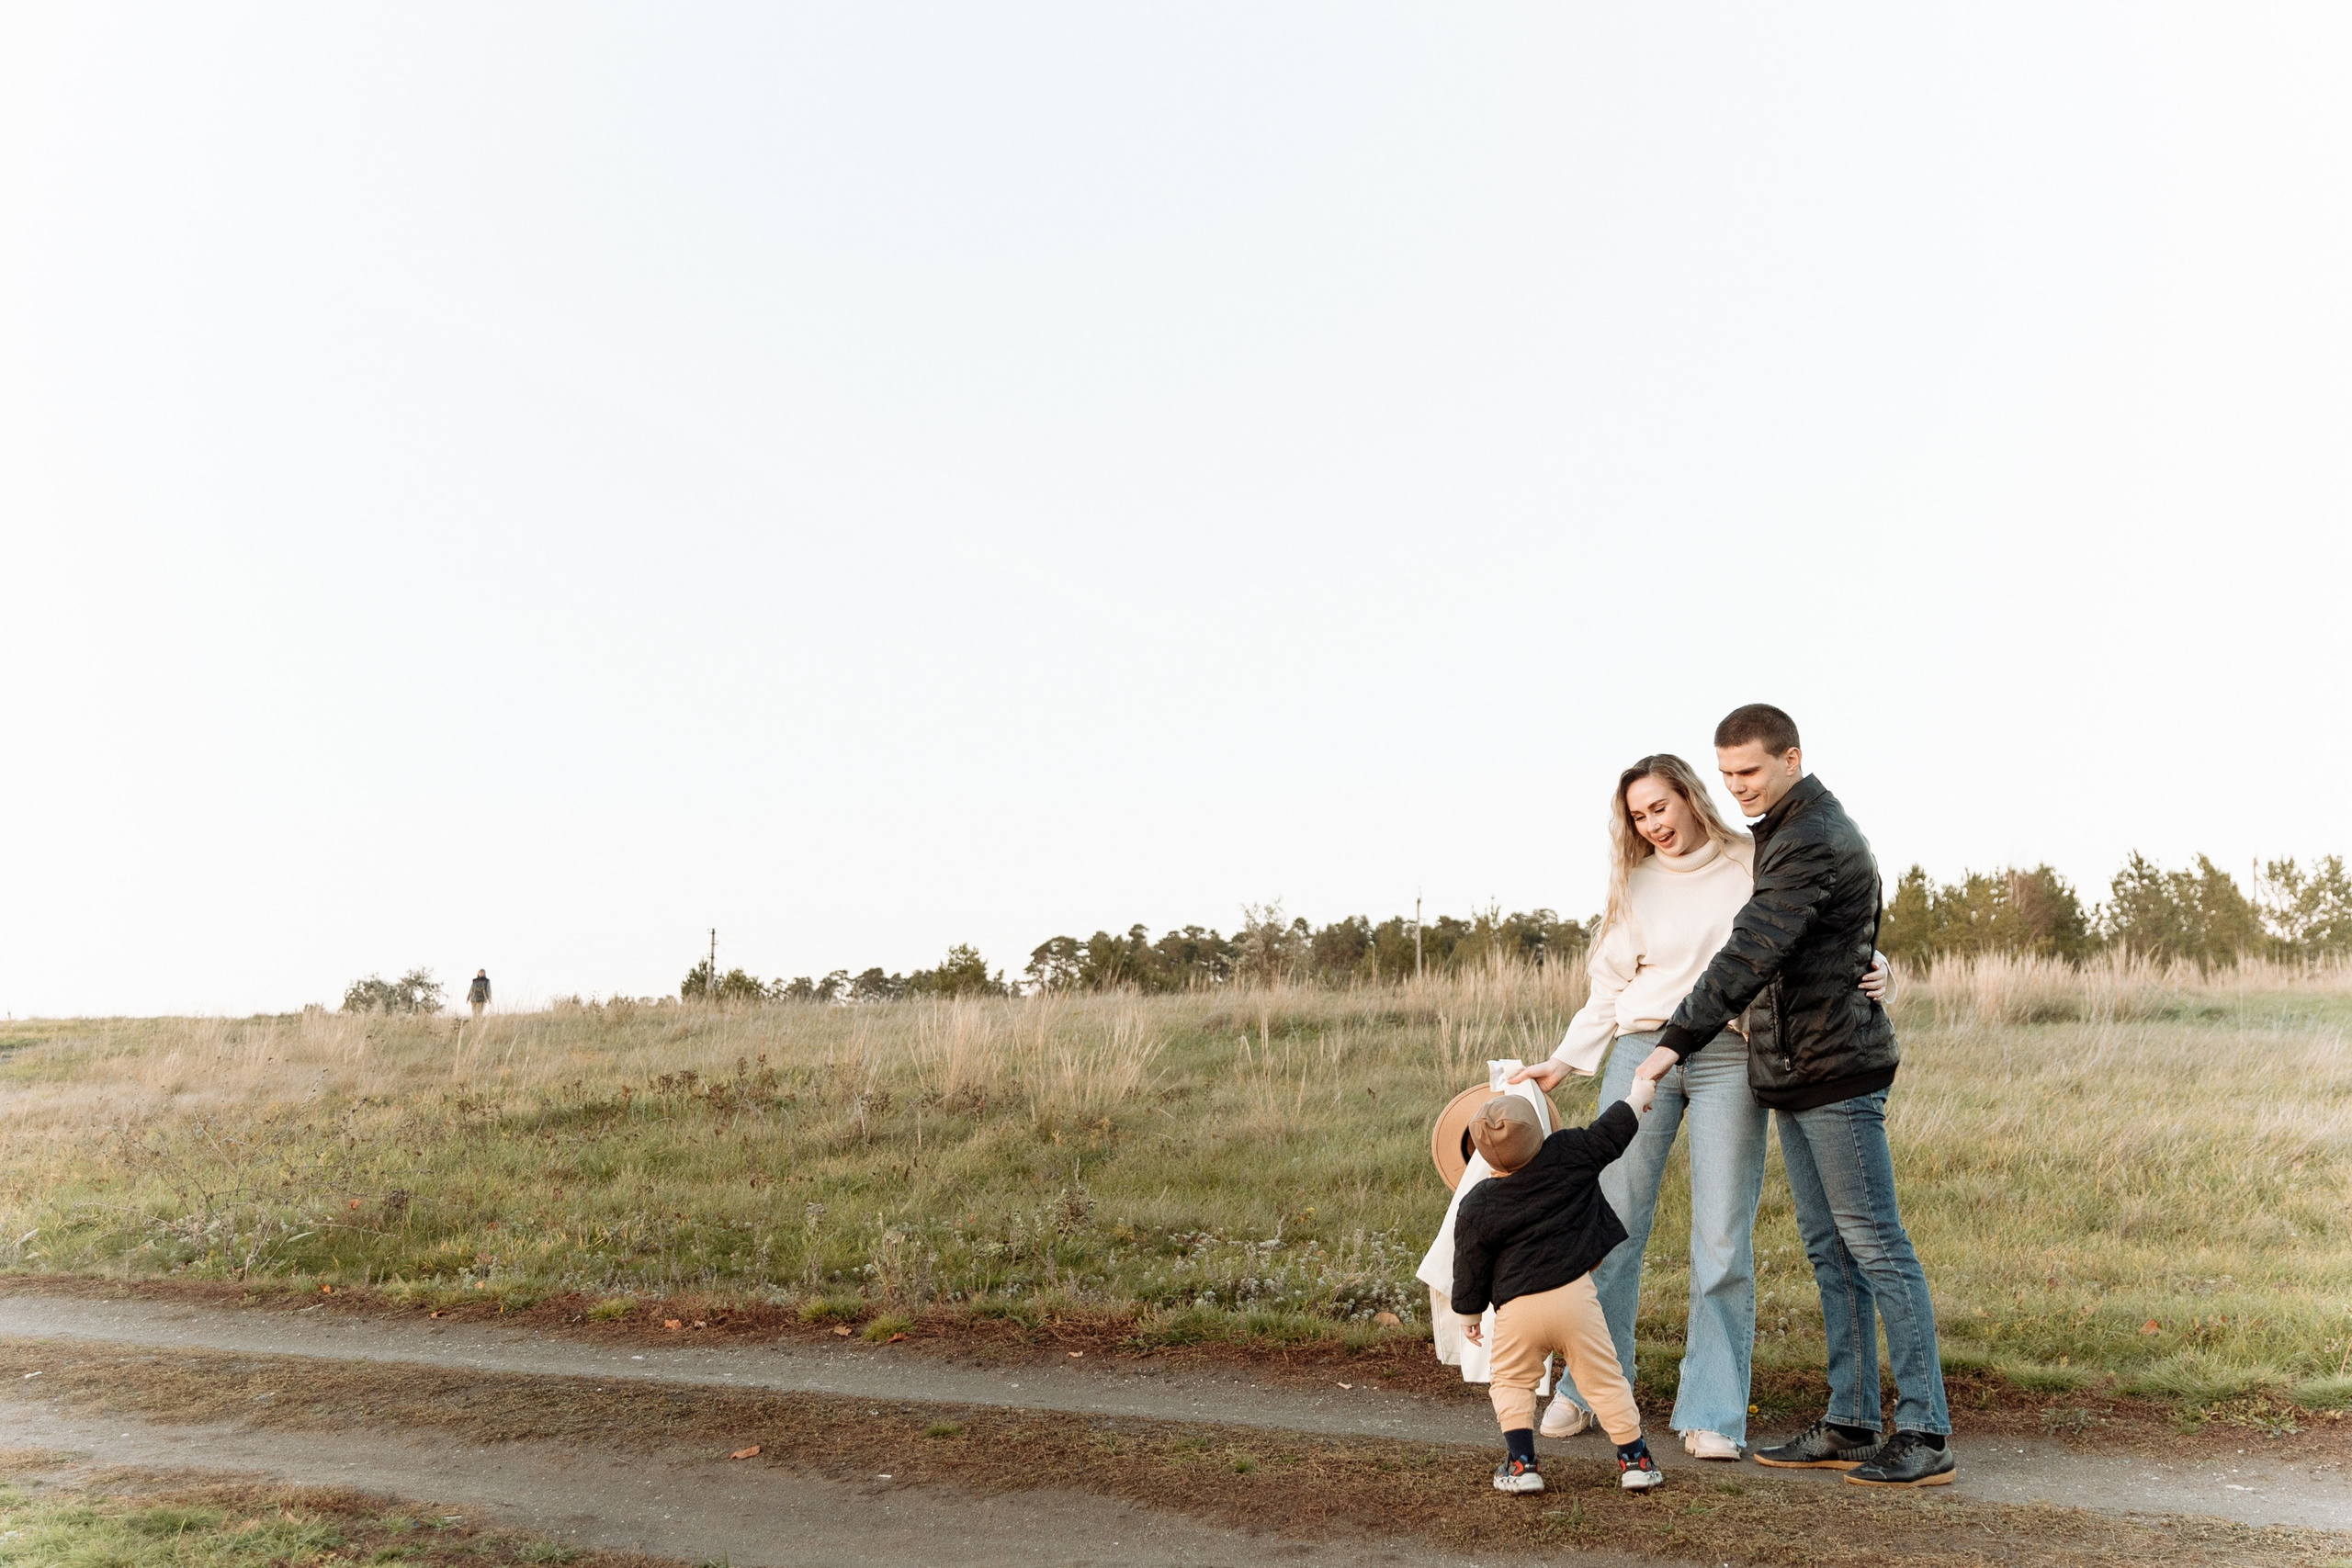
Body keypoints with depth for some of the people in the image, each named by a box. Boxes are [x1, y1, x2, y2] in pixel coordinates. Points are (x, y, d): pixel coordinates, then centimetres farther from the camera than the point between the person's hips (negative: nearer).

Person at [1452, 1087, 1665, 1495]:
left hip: (1518, 1308, -1)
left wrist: (1469, 1313, 21)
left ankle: (1521, 1463, 8)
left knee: (1512, 1383, 18)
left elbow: (1470, 1265, 5)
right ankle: (1634, 1459, 19)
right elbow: (1611, 1133, 10)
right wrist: (1641, 1091, 26)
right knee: (1605, 1381, 14)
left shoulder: (1477, 1206, -2)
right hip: (1574, 1297, 1)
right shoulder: (1568, 1156, -3)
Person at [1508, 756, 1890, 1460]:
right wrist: (1561, 1063, 8)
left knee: (1723, 1239, -4)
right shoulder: (1636, 885, 13)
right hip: (1641, 1053, 2)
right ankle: (1587, 1390, 17)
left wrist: (1869, 971, -11)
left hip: (1730, 1059, -2)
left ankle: (1713, 1413, 7)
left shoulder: (1755, 865, 6)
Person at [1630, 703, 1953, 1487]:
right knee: (1828, 1249, 11)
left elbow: (1751, 954, -25)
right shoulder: (1788, 831, 17)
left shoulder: (1812, 842, -16)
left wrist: (1677, 1041, -28)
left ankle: (1925, 1434, 2)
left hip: (1835, 1070, -10)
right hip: (1797, 1070, 10)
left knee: (1875, 1246, -5)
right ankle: (1849, 1424, 17)